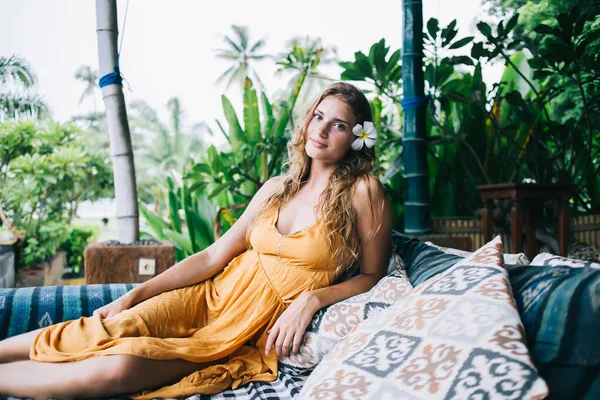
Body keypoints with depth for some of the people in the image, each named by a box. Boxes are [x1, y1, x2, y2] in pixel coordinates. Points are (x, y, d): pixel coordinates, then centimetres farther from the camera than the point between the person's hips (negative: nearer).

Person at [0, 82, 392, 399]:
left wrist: (311, 298, -18)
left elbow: (373, 276, -2)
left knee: (120, 368, -23)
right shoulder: (277, 188, 8)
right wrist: (135, 294, 0)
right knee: (103, 333, -20)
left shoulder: (363, 190, -5)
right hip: (212, 295, 4)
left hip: (256, 329, -4)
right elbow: (213, 256, 6)